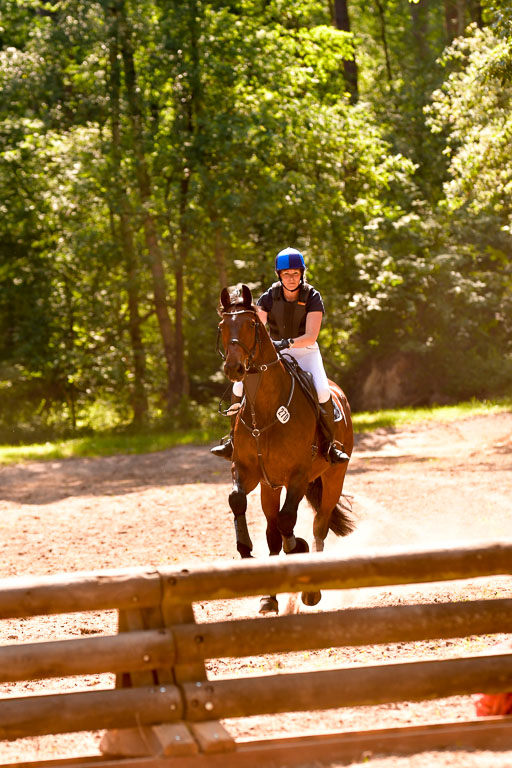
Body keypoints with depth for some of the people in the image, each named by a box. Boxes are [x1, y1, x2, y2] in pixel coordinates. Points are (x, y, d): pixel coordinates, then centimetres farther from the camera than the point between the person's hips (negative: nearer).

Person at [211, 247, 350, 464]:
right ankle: (234, 440, 1)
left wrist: (287, 343, -43)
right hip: (275, 352, 2)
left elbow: (311, 337, -25)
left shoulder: (312, 297, -15)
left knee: (322, 392, -30)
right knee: (240, 386, -16)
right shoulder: (269, 297, -8)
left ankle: (330, 444, -11)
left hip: (305, 352, -2)